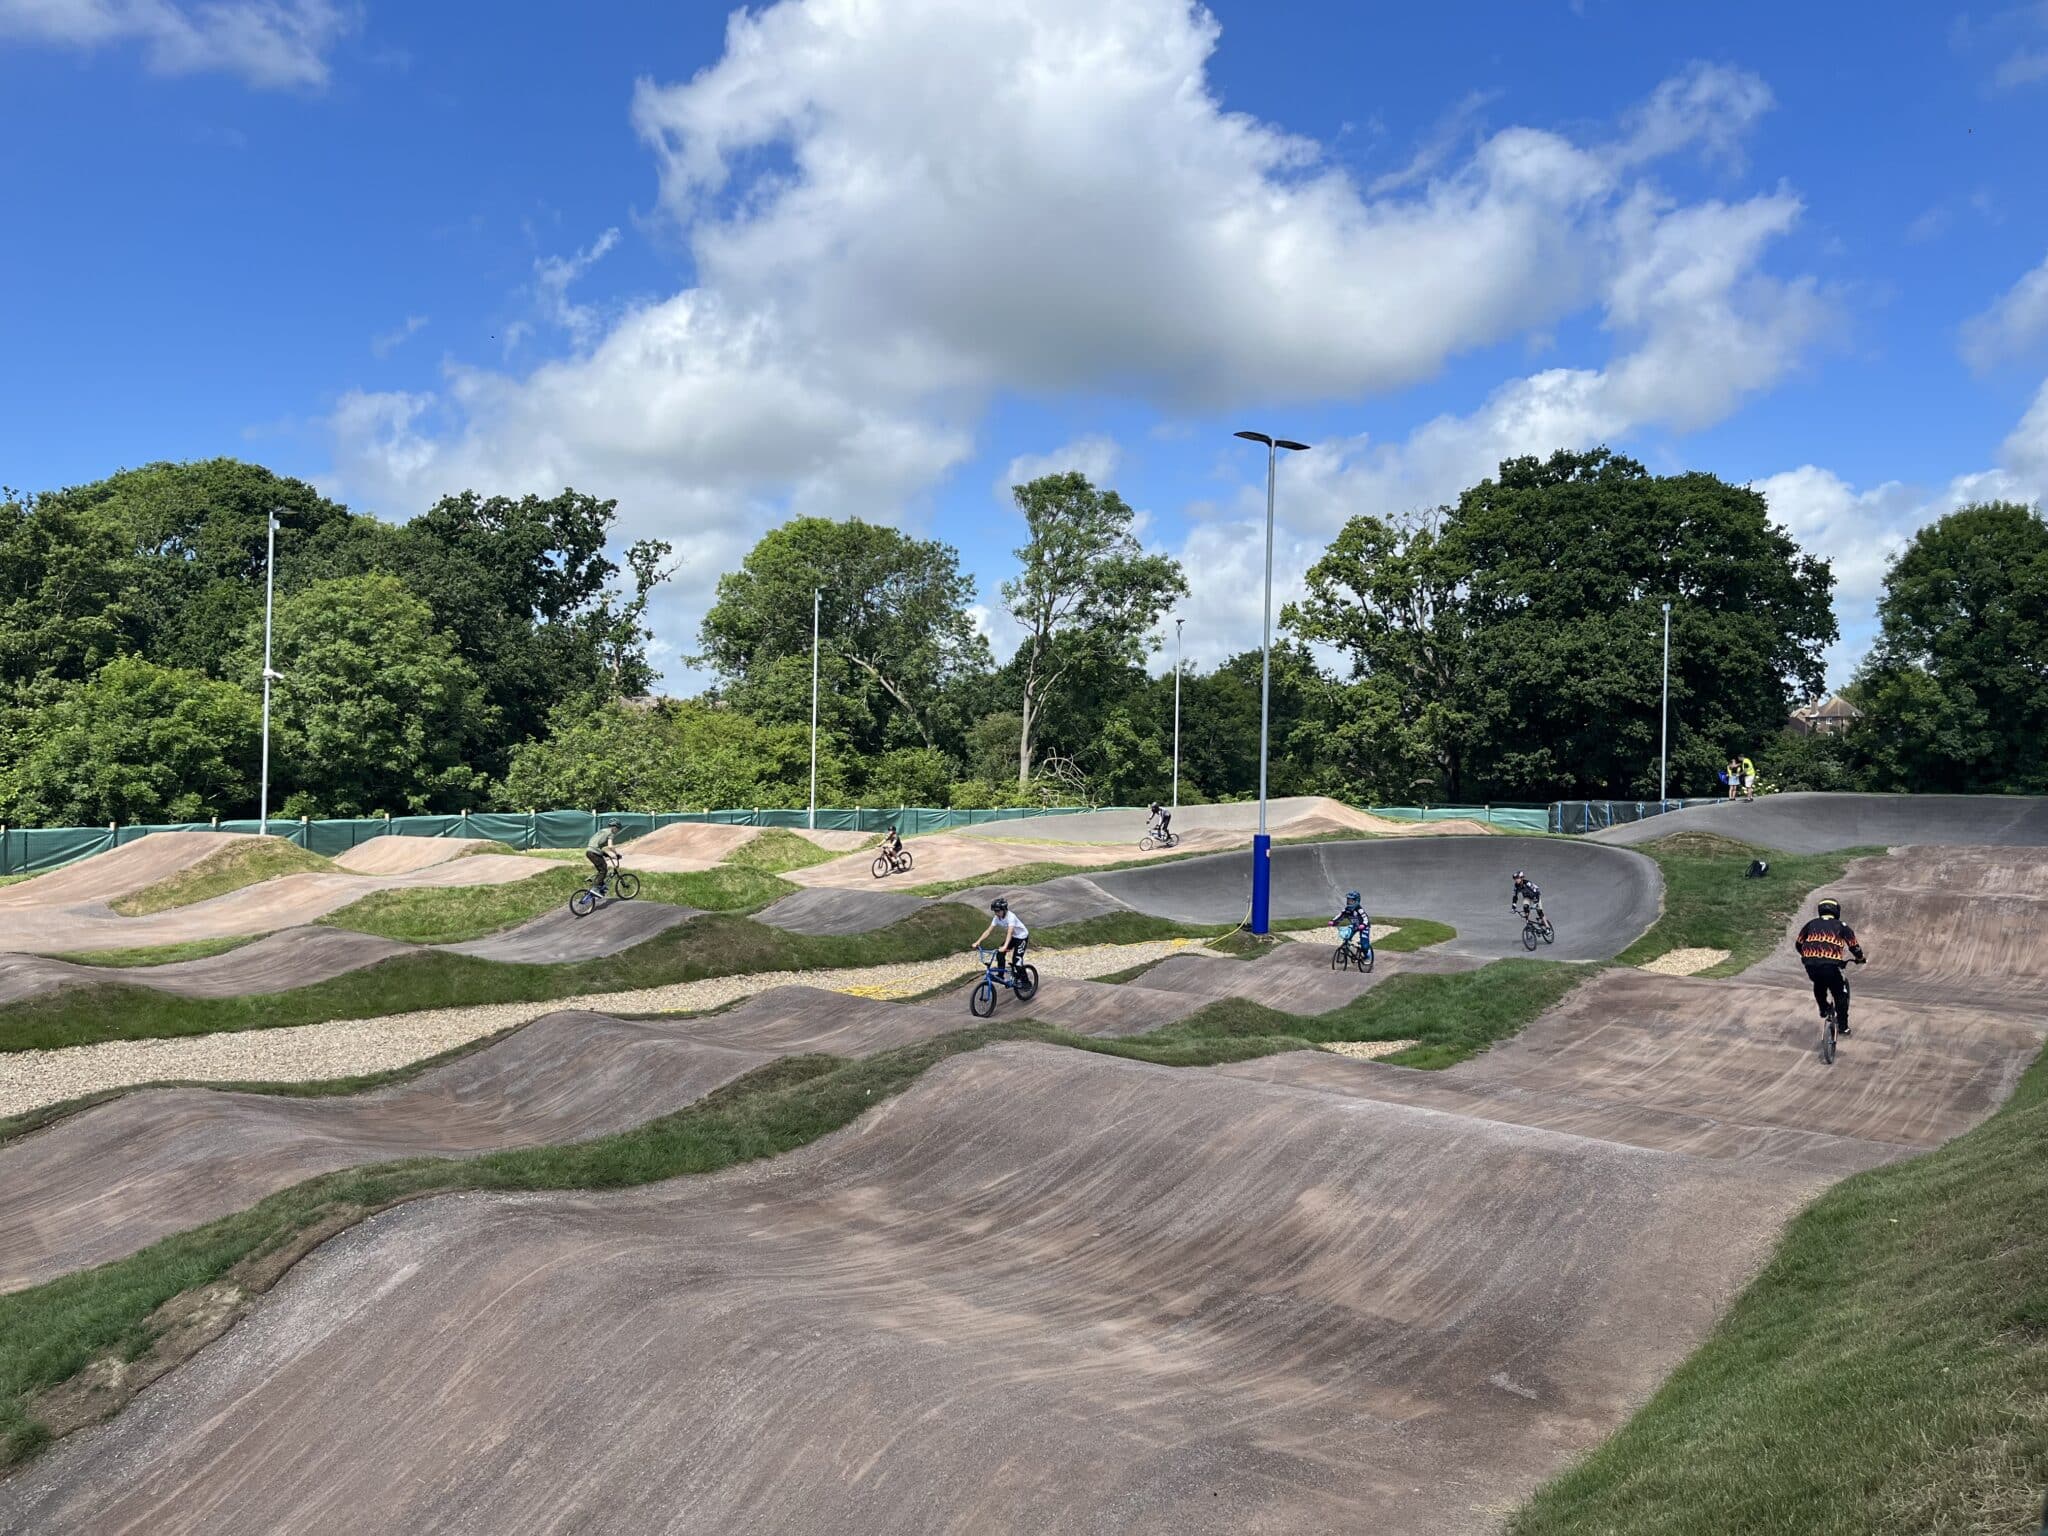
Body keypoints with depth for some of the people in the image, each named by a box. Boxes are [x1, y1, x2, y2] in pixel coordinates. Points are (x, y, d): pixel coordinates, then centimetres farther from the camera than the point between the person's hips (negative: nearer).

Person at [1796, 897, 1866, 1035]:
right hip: (1830, 965, -3)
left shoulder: (1811, 924, 20)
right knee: (1841, 994, 16)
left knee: (1819, 984, 36)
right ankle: (1842, 1026, 17)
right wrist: (1860, 958, 34)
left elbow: (1798, 944, 24)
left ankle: (1823, 1009, 41)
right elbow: (1854, 947, 14)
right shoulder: (1841, 926, 13)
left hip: (1811, 966, 3)